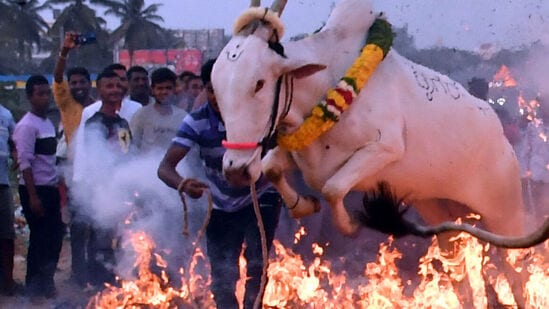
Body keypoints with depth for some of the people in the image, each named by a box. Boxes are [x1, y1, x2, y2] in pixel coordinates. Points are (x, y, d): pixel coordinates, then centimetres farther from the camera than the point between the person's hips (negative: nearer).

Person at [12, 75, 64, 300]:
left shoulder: (48, 123, 14)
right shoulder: (26, 126, -12)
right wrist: (33, 196, -20)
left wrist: (57, 187, 12)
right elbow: (25, 163, -17)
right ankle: (35, 287, 9)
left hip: (50, 189, 8)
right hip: (35, 189, -8)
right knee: (40, 238, -2)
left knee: (54, 236, 10)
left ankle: (46, 281, 22)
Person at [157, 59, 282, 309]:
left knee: (257, 265, -17)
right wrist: (182, 184, -48)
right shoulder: (196, 122, -19)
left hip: (261, 198, -2)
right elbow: (165, 166, -26)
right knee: (222, 278, 3)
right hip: (221, 205, 2)